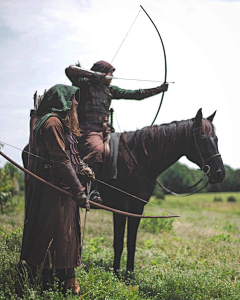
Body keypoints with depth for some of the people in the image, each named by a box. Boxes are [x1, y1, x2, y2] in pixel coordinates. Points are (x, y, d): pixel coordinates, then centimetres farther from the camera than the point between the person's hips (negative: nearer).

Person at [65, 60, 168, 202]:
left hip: (105, 130, 8)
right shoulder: (85, 84, 1)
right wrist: (97, 75, -18)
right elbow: (70, 70, -16)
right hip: (88, 130, -8)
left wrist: (159, 89, 17)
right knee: (97, 149, -34)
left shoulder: (110, 90, 20)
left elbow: (135, 94, 21)